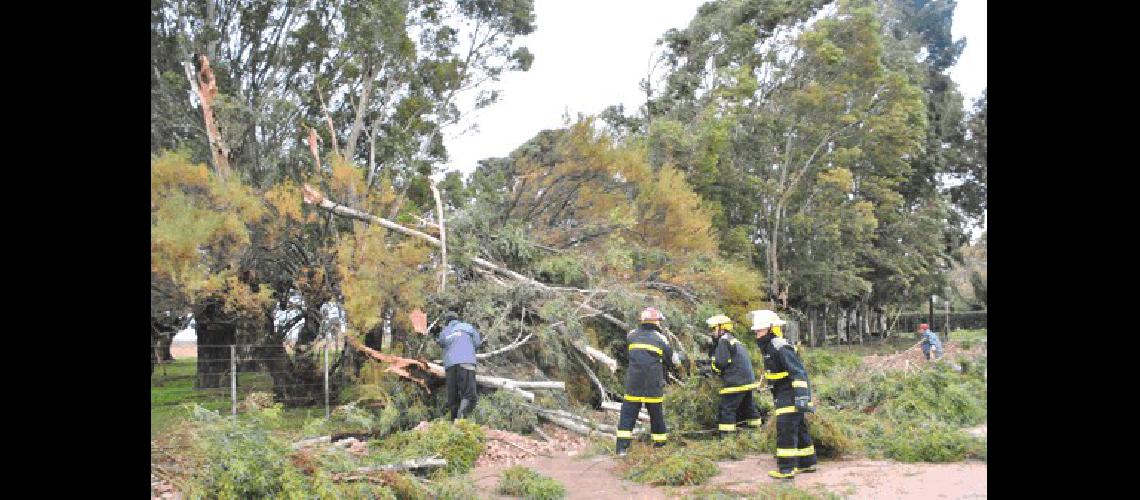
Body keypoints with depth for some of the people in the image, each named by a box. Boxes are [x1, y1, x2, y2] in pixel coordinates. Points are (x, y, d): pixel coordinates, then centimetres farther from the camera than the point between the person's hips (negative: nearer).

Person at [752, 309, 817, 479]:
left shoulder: (781, 348, -20)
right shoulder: (769, 347, 12)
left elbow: (798, 372, -26)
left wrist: (802, 397, -31)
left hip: (790, 396, -10)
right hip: (783, 396, 10)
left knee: (785, 430, -10)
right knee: (799, 429, 17)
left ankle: (786, 469, -7)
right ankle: (807, 463, 27)